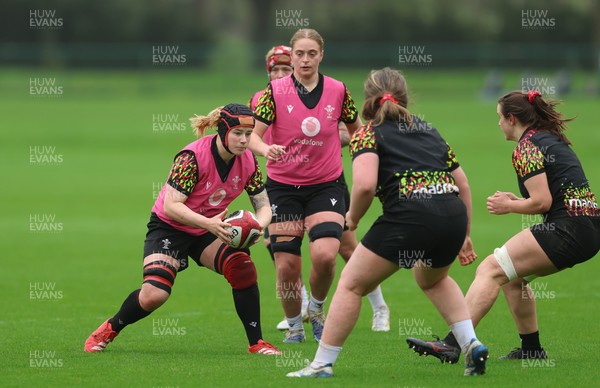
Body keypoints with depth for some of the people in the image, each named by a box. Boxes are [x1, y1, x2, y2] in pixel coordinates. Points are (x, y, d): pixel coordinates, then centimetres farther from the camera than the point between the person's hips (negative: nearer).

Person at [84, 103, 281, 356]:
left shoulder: (247, 161, -9)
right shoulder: (192, 156, -26)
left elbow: (264, 205, -2)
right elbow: (171, 206, -30)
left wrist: (257, 225, -26)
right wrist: (208, 223, -43)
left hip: (208, 230, 5)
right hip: (169, 228, -5)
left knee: (243, 268, -23)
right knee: (154, 294, -22)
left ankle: (256, 343, -10)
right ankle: (109, 330, 8)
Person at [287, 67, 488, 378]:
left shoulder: (368, 134, 8)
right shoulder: (427, 129, 26)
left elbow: (365, 184, -11)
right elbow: (462, 184, 26)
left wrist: (352, 217, 8)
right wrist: (464, 236, 34)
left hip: (410, 216, -6)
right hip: (453, 216, 6)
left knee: (351, 284, 11)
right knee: (432, 278, 36)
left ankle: (322, 364, 10)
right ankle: (472, 345, 22)